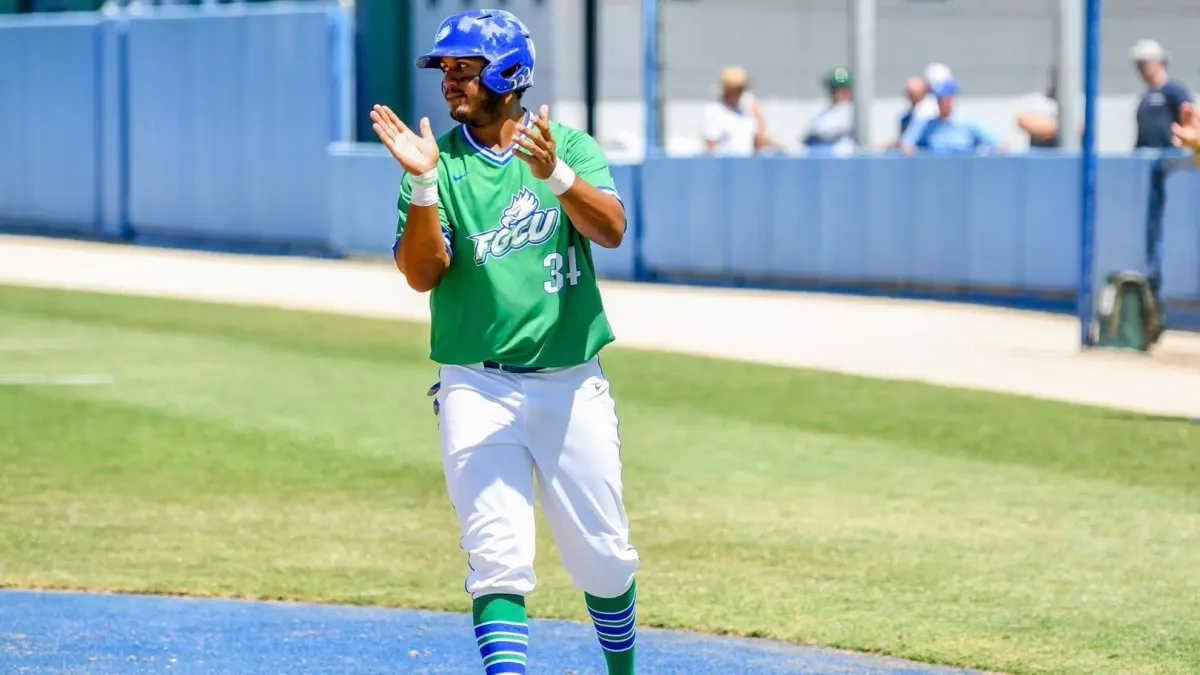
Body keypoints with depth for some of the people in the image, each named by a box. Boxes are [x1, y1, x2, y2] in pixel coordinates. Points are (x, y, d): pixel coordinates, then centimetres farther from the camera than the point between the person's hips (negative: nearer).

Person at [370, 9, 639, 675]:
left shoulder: (570, 146, 4)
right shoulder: (440, 163, 3)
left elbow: (610, 229, -14)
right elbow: (421, 273, -9)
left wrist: (554, 173, -32)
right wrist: (423, 182, -23)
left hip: (573, 387, 1)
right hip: (478, 390, -1)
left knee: (602, 556, 10)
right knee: (500, 560, -12)